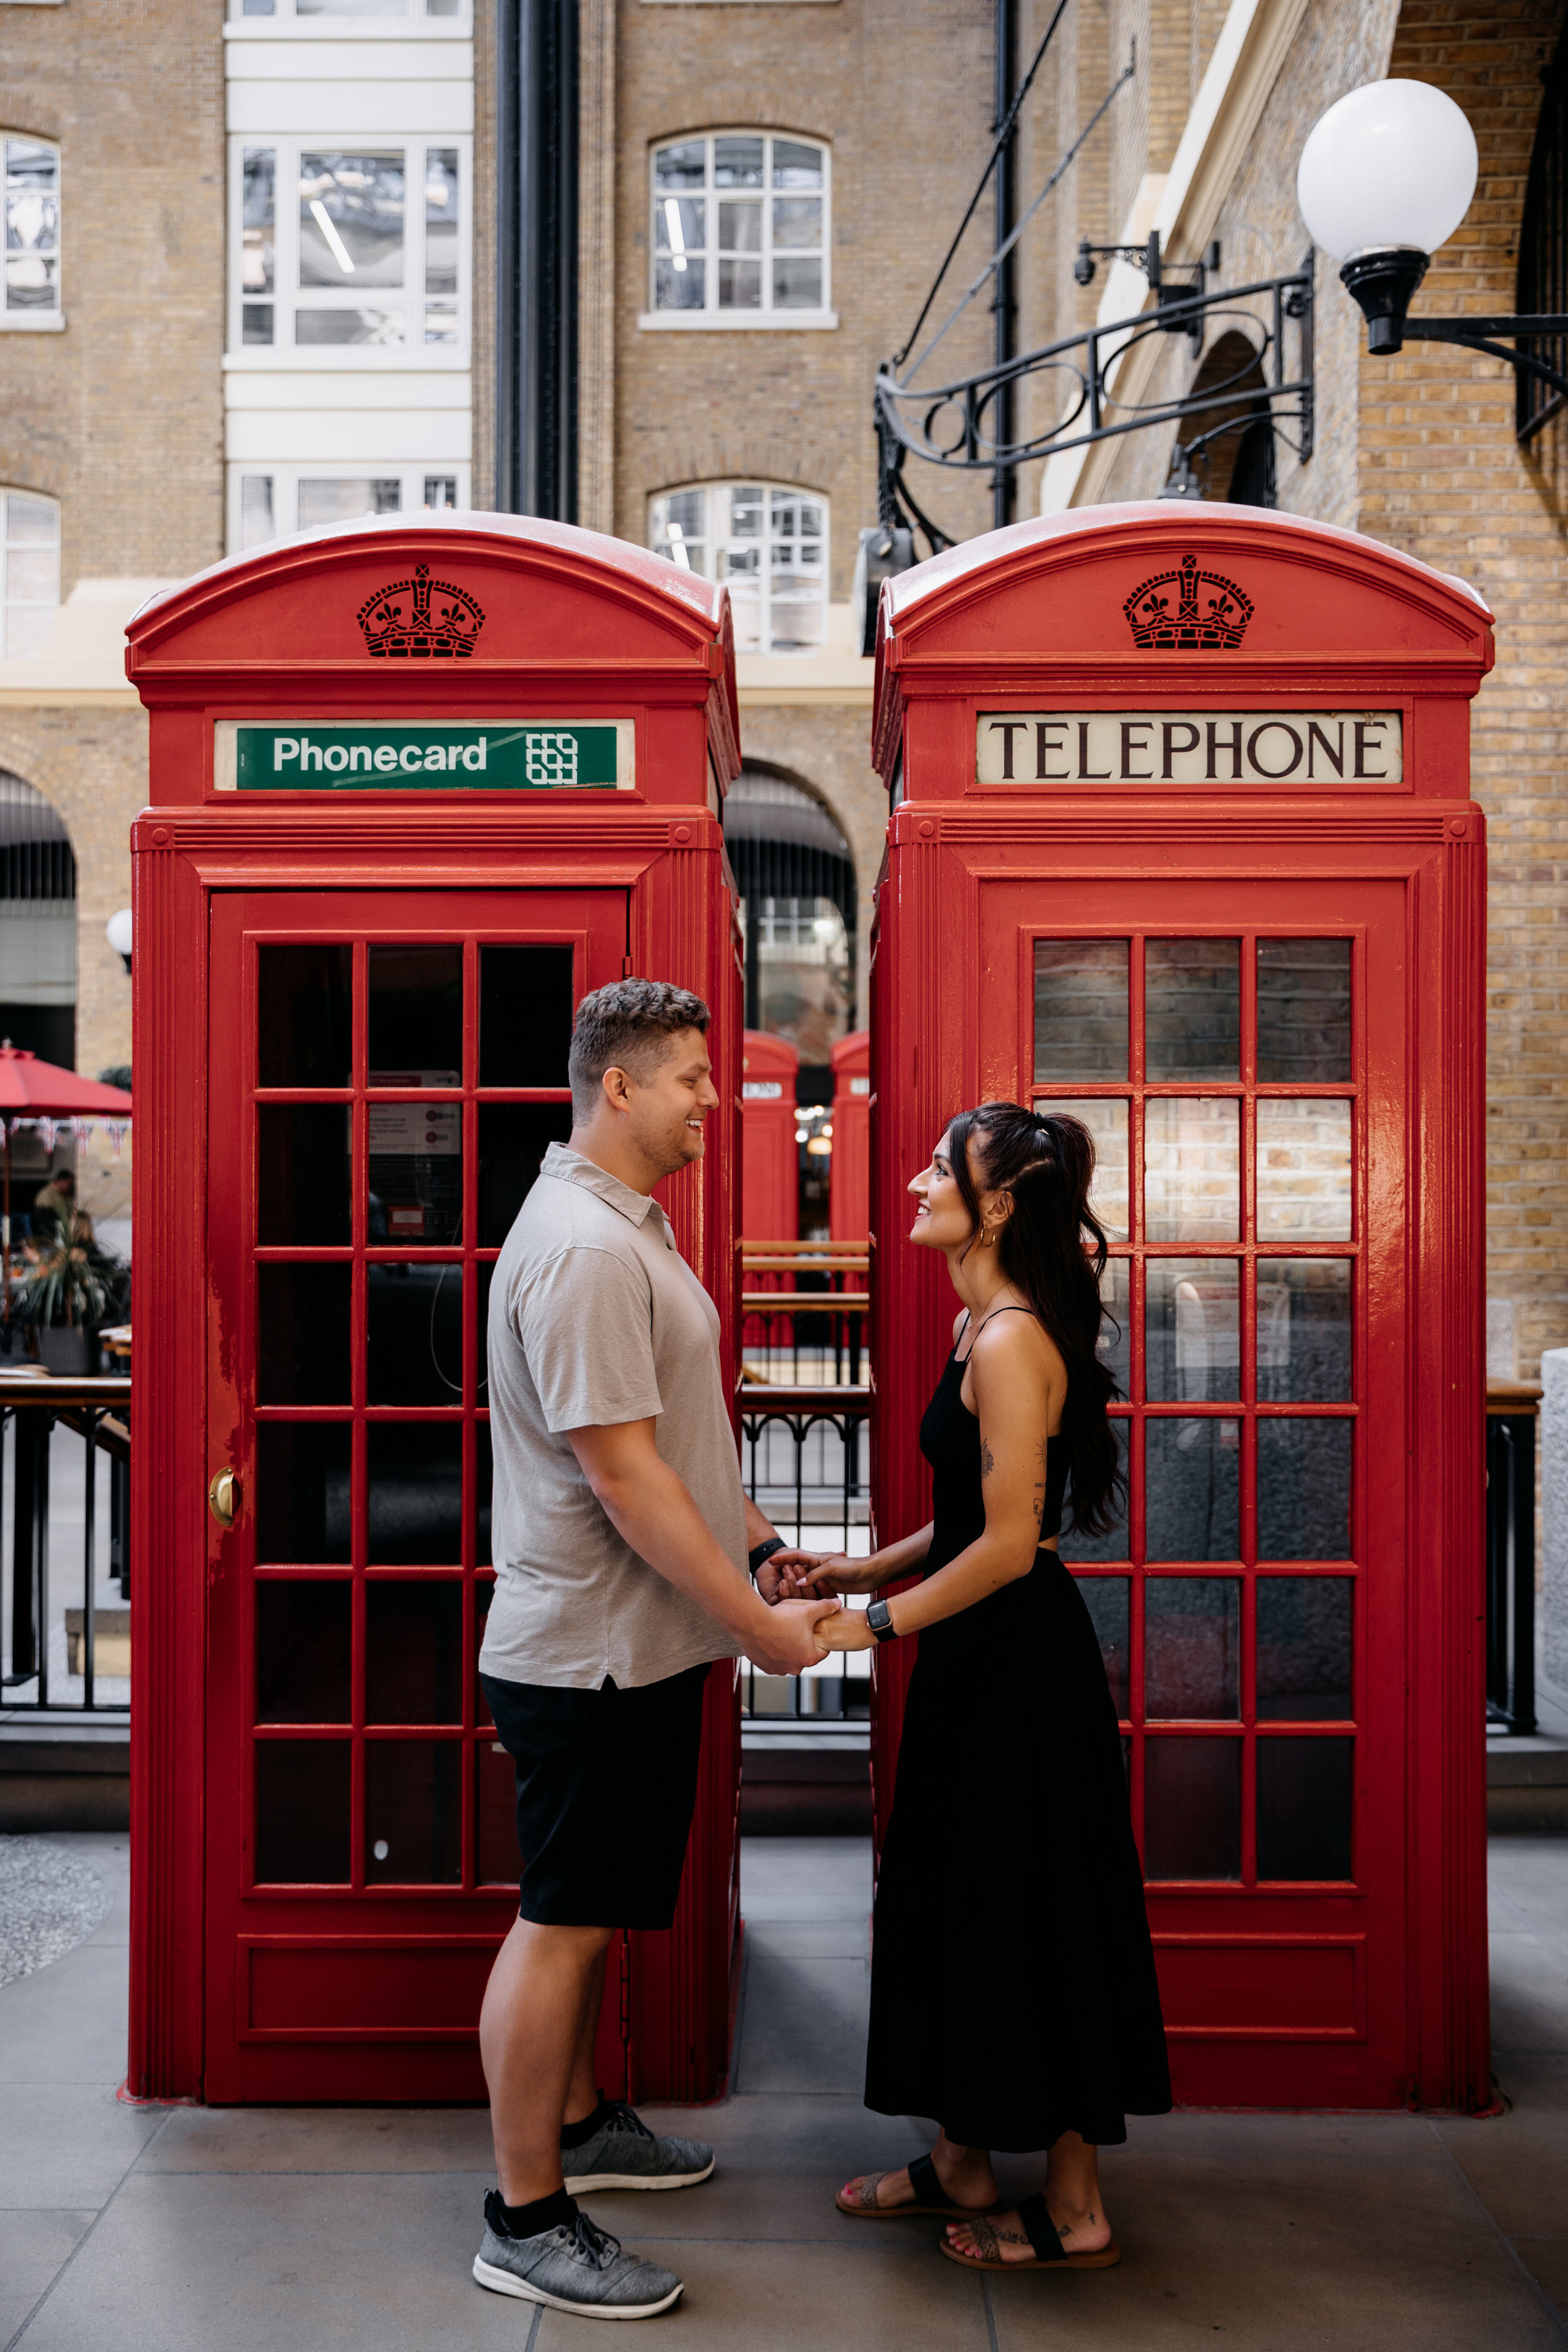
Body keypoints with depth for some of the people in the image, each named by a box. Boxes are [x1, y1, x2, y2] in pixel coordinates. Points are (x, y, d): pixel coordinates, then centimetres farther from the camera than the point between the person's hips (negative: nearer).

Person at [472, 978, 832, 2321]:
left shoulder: (629, 1226, 14)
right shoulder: (583, 1247, -22)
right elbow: (621, 1472, -25)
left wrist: (755, 1540, 13)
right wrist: (756, 1622, -21)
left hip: (632, 1645, 10)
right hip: (591, 1651, -10)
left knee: (589, 1908, 21)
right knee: (561, 1921, 0)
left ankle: (576, 2126, 37)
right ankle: (526, 2222, 13)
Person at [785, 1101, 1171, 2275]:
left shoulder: (1012, 1341, -21)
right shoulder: (984, 1324, 9)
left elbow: (1008, 1544, -22)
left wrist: (872, 1624, -16)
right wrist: (863, 1568, 9)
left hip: (1021, 1671, -10)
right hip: (987, 1662, 10)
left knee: (1031, 1924, 4)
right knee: (960, 1909, 18)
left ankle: (1075, 2213, 21)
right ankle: (964, 2164, 35)